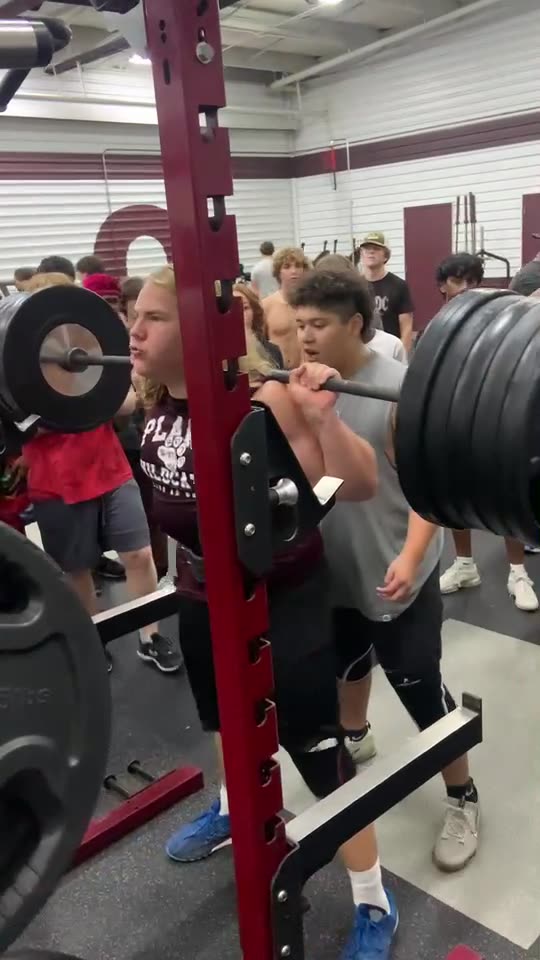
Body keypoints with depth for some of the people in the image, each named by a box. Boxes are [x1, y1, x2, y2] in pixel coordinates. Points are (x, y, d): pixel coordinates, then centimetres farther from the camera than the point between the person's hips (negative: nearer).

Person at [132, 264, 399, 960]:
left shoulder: (261, 402, -29)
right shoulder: (156, 396, -6)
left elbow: (358, 486, -31)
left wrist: (321, 416, -46)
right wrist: (126, 376, 11)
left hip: (281, 597, -7)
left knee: (314, 748, 3)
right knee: (223, 716, 30)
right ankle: (233, 809, 61)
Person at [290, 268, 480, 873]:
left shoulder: (399, 388, -20)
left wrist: (410, 558, -31)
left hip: (393, 572, -6)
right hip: (332, 567, 7)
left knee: (418, 688, 2)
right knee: (345, 661, 27)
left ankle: (462, 799, 24)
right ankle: (355, 736, 56)